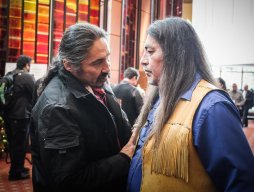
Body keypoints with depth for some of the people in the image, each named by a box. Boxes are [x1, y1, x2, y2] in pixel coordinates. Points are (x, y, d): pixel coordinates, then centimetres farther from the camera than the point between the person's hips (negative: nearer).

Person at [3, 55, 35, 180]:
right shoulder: (27, 77, -13)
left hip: (8, 114, 8)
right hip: (21, 116, -8)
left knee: (13, 143, 17)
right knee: (20, 144, 2)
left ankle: (16, 168, 30)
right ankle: (16, 172, 10)